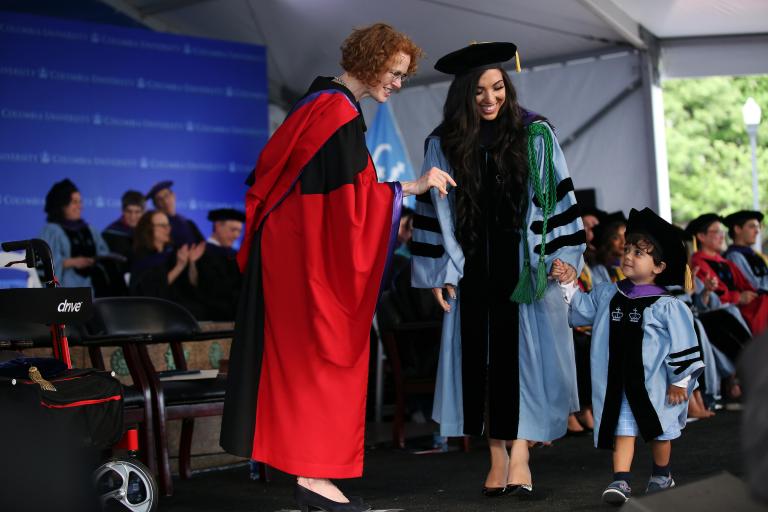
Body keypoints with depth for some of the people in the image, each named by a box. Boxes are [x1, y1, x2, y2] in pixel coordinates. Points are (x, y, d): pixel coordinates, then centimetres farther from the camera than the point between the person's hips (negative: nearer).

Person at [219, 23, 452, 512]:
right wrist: (412, 186, -13)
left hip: (297, 248, 10)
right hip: (315, 257, -10)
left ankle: (308, 468, 17)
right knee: (323, 358, -4)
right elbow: (351, 197, -20)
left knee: (300, 358, 11)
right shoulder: (339, 113, -17)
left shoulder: (322, 102, 15)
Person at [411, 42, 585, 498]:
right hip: (471, 265, 2)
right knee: (480, 357, 3)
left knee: (521, 353, -6)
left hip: (524, 263, -2)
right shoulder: (444, 143, 2)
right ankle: (497, 454, 12)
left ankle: (520, 452, -5)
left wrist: (559, 257, -5)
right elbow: (435, 209, 4)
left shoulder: (534, 134, -1)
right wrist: (440, 272, 0)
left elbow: (555, 197, 0)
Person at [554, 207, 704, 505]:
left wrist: (680, 381, -8)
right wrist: (566, 284, 4)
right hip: (618, 382, 3)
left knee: (659, 430, 13)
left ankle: (662, 475, 32)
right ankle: (621, 480, -6)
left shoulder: (666, 306, -13)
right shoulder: (607, 294, 2)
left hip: (654, 382, -3)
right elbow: (582, 308, 16)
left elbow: (682, 343, -10)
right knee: (623, 427, -4)